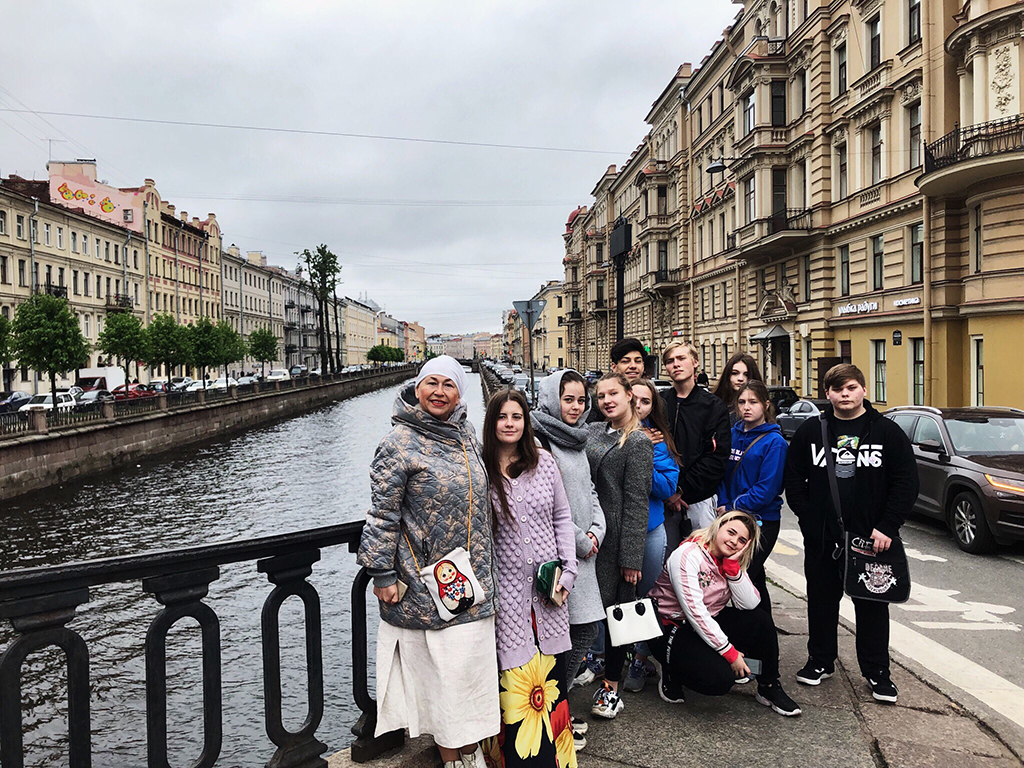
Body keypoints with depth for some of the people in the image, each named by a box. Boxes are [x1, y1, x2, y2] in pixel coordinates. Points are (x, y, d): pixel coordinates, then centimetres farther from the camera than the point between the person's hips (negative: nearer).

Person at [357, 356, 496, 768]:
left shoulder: (467, 434, 7)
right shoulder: (401, 442, -11)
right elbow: (383, 513, -10)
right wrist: (383, 574, -11)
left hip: (474, 579, 6)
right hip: (425, 579, -6)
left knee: (473, 664, 12)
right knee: (441, 669, 4)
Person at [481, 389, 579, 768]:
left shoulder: (544, 461, 3)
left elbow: (562, 517, 8)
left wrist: (568, 571, 1)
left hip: (549, 587, 3)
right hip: (507, 590, -3)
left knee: (552, 672, 11)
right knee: (514, 676, 0)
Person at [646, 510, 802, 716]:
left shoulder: (733, 562, 3)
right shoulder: (688, 556, -22)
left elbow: (749, 604, -10)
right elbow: (695, 611, -26)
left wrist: (733, 565, -20)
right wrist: (730, 652, -23)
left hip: (710, 624, 8)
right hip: (673, 630, -7)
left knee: (761, 620, -10)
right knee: (720, 679, -26)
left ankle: (769, 688, 7)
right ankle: (672, 674, 3)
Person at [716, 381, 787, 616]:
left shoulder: (775, 442, -10)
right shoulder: (733, 434, 8)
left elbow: (767, 489, -16)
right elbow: (723, 474, 11)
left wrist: (733, 508, -13)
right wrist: (723, 505, -4)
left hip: (762, 522, -6)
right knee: (754, 578, 16)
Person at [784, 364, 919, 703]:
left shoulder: (887, 432, -2)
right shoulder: (810, 431, 3)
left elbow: (906, 483, -4)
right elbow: (793, 478, 5)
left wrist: (887, 527, -11)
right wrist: (809, 517, -5)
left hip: (871, 537, -2)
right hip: (821, 539, 2)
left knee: (872, 604, 8)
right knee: (821, 600, 13)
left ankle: (877, 672, 22)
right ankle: (820, 662, 29)